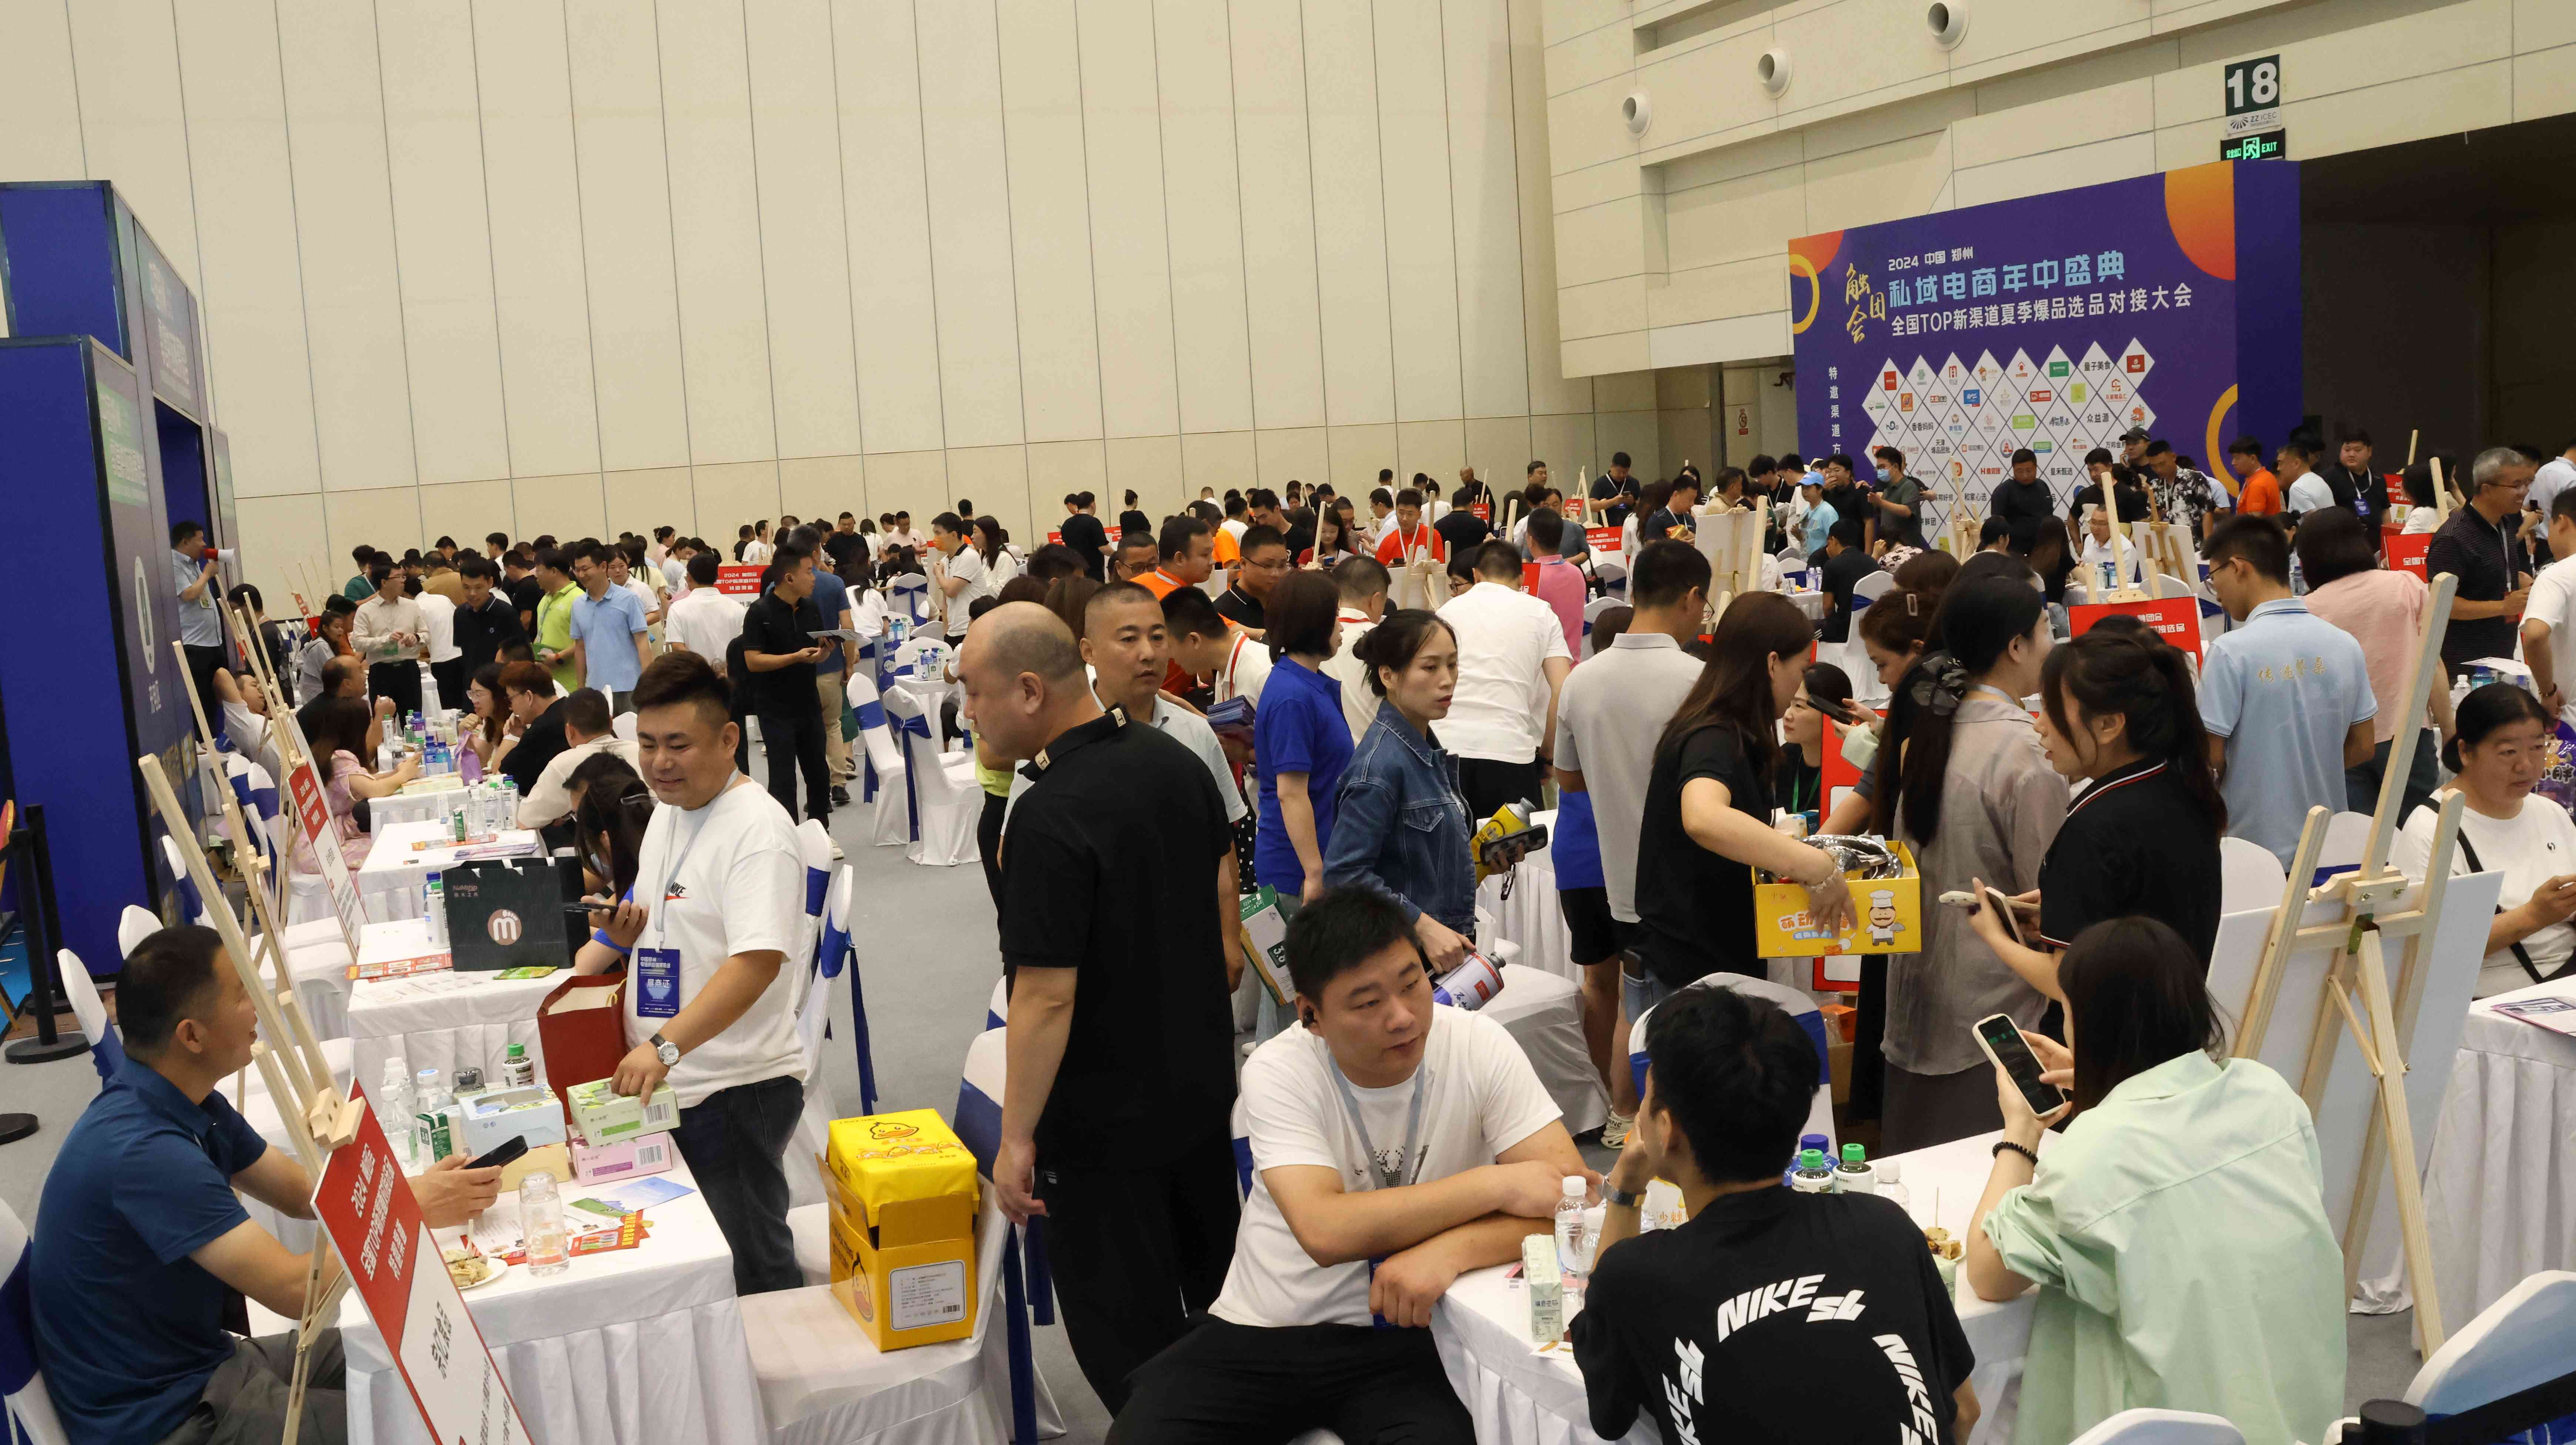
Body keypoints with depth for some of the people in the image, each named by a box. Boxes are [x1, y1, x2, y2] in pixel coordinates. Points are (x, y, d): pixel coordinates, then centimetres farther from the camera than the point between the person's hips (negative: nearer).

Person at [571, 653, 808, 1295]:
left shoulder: (758, 828, -18)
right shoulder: (668, 810, 11)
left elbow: (758, 961, -29)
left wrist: (666, 1044, -37)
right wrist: (617, 932, 4)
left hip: (736, 1090, -9)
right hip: (663, 1082, 9)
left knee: (751, 1271, 1)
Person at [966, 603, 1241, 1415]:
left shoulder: (1049, 818, -27)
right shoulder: (1176, 761, -3)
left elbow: (1048, 995, -26)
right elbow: (1222, 884, 10)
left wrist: (1016, 1138, -17)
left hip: (1106, 1121, -8)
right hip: (1207, 1085, 8)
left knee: (1125, 1333, 8)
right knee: (1218, 1292, 25)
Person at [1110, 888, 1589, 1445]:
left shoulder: (1479, 1048, -11)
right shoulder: (1278, 1071, -14)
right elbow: (1324, 1231, -28)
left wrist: (1451, 1249, -33)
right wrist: (1498, 1184, -26)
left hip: (1404, 1336, -1)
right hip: (1262, 1333, 1)